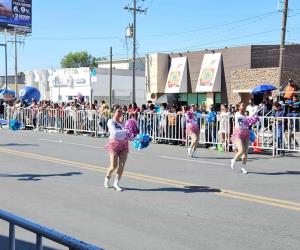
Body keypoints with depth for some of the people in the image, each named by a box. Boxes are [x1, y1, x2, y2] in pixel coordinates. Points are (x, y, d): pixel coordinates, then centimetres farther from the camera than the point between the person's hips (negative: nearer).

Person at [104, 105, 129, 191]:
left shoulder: (122, 121, 9)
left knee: (122, 165, -3)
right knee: (114, 166, -4)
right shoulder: (111, 121, -7)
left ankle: (116, 183, 10)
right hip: (114, 144, -5)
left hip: (124, 144, 5)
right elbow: (115, 132, -24)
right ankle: (107, 178, 27)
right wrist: (126, 130, -31)